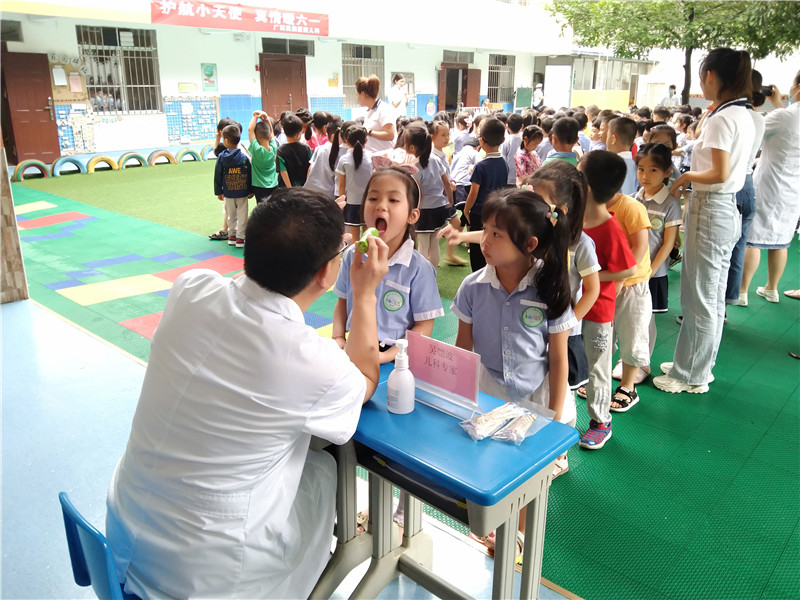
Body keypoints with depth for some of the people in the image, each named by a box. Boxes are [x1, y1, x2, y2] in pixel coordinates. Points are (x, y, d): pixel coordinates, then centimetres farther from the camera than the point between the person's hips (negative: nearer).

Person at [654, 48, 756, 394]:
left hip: (710, 209, -10)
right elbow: (732, 168, 14)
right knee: (713, 296, 17)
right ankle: (700, 364, 31)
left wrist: (686, 176, -6)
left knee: (699, 298, 1)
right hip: (729, 208, 10)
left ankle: (692, 376, 14)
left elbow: (720, 174, -22)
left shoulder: (721, 118, -17)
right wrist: (694, 176, 8)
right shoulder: (744, 115, 12)